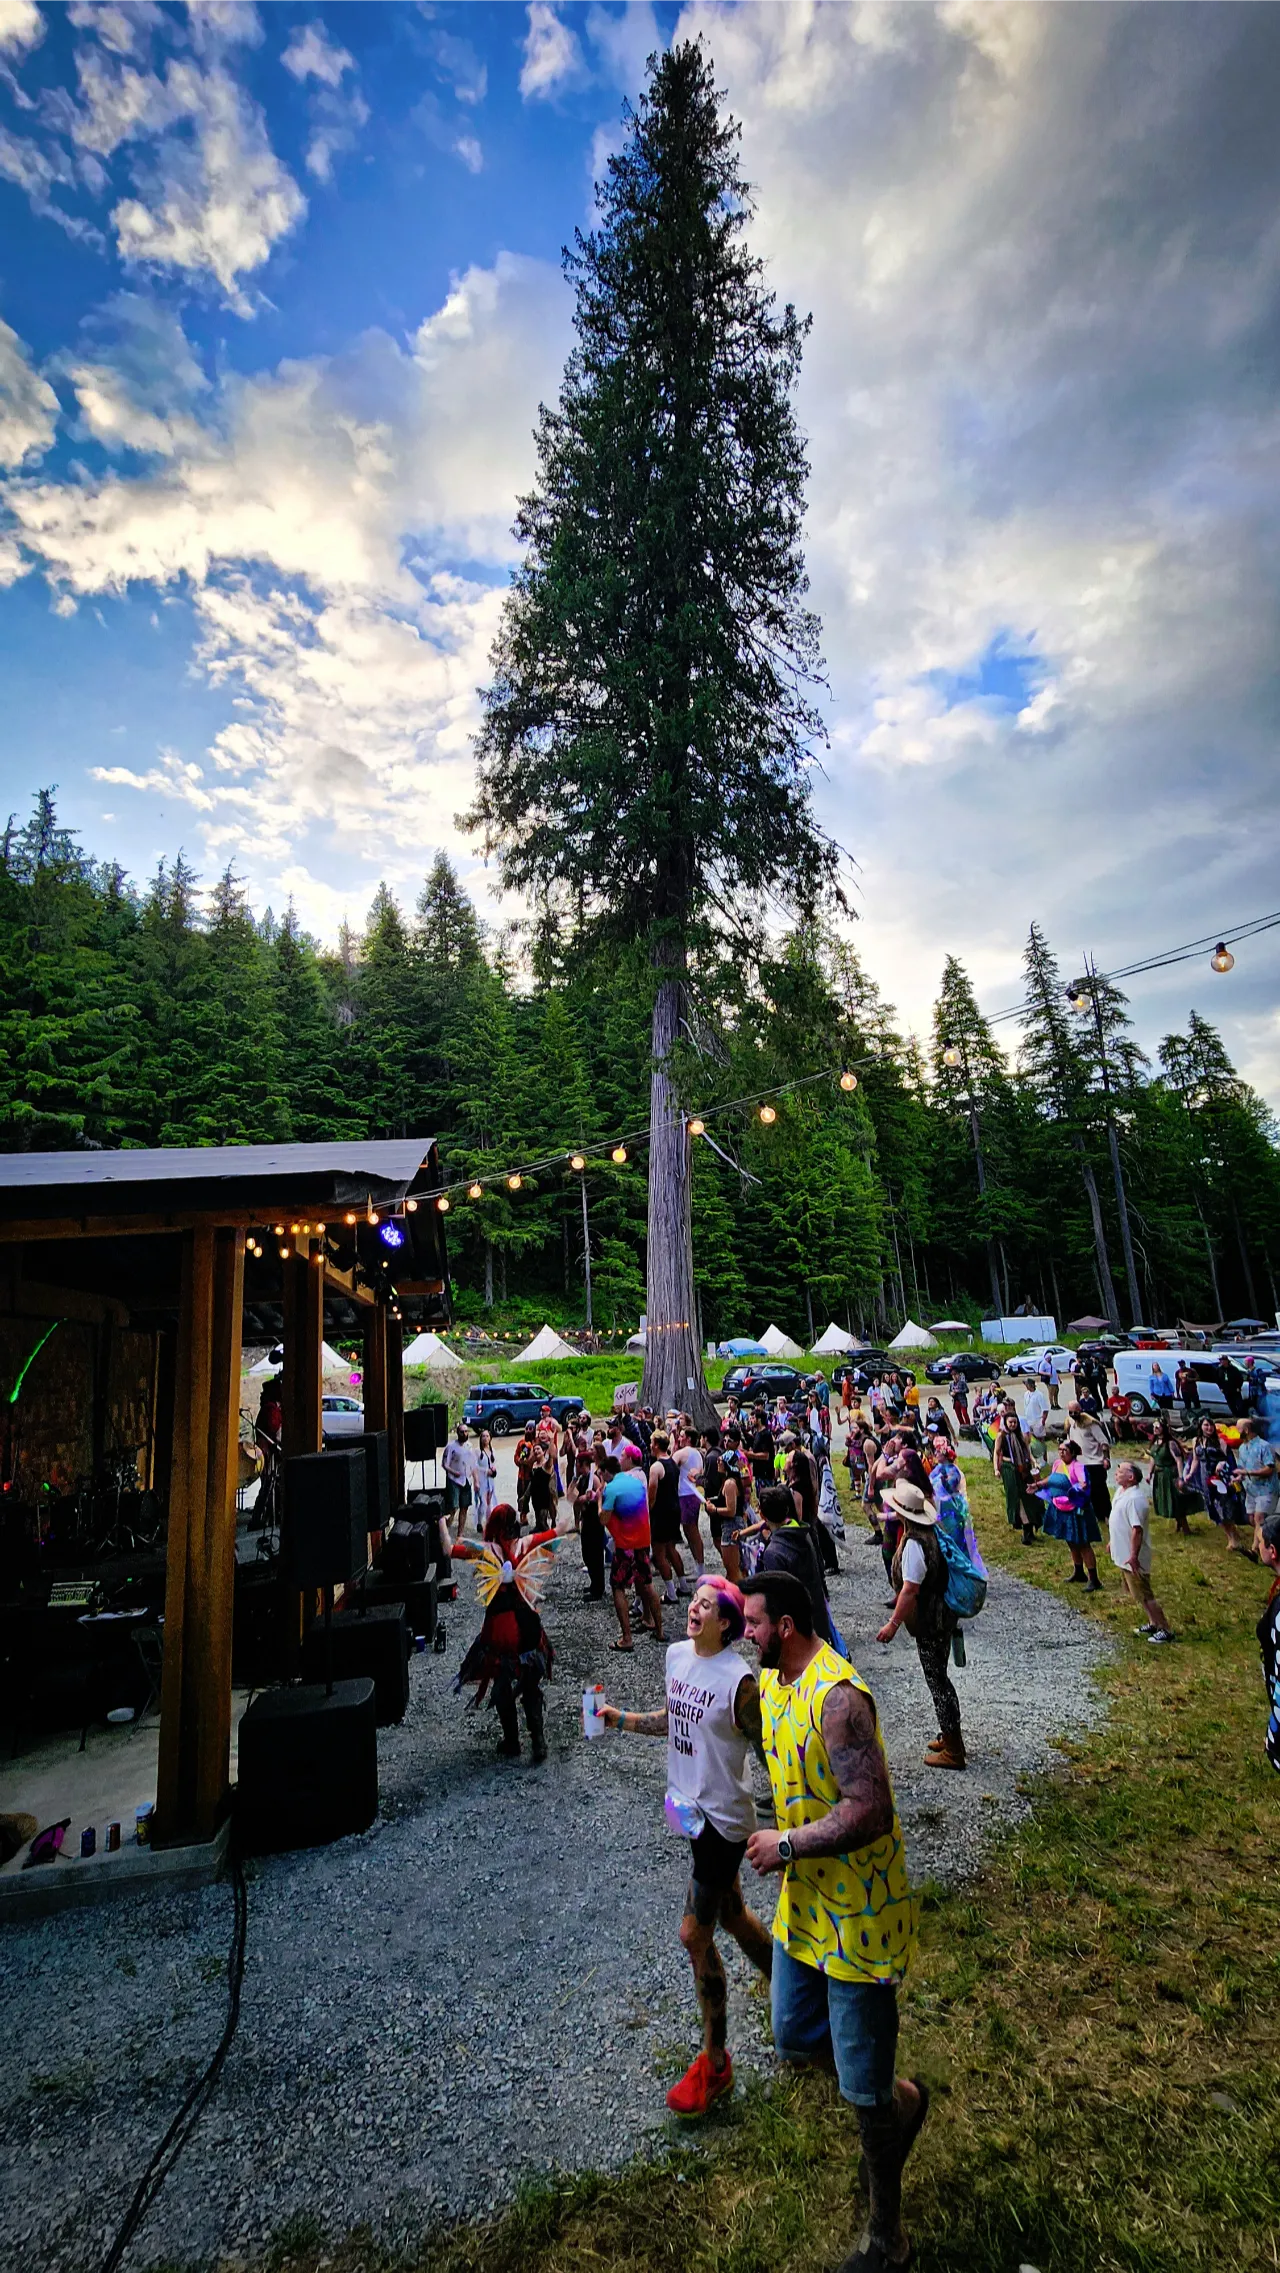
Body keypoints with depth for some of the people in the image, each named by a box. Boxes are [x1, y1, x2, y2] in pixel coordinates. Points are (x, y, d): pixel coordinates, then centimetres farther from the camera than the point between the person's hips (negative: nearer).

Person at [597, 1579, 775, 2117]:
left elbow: (767, 1749, -17)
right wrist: (620, 1719, 1)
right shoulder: (677, 1656, -4)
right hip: (690, 1806, 7)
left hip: (723, 1817, -7)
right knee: (731, 1915, 22)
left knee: (695, 1932, 3)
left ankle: (714, 2062, 24)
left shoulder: (739, 1680, -25)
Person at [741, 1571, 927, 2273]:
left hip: (859, 1910, -8)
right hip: (804, 1899, 9)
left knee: (864, 2090, 7)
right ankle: (903, 2098, 47)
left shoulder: (836, 1696, -32)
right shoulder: (771, 1683, -2)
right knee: (795, 2036, 23)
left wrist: (786, 1845, -25)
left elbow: (871, 1812, -35)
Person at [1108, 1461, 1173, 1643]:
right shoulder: (1121, 1492, 4)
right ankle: (1153, 1623, 35)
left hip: (1132, 1557, -10)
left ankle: (1165, 1630, 13)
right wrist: (1113, 1541, 25)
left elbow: (1137, 1529, -30)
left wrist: (1133, 1556, -30)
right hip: (1122, 1554, 10)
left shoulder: (1134, 1499, -27)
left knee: (1143, 1595, 1)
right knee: (1138, 1593, 22)